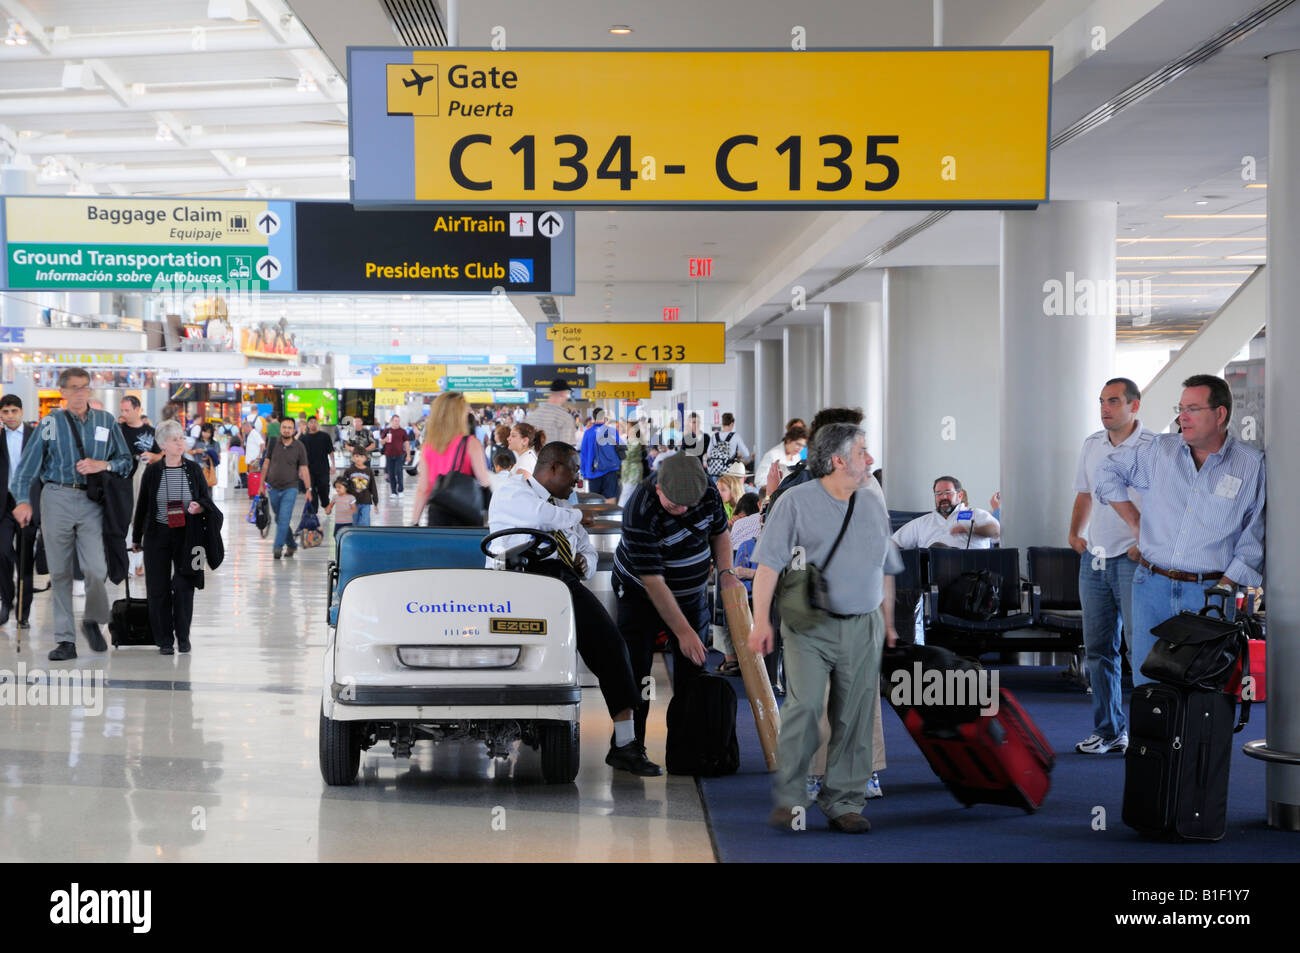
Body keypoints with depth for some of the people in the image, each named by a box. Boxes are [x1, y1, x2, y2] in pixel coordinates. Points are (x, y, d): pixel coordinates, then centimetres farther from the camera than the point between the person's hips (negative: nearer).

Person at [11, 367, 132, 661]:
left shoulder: (106, 421, 11)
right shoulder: (51, 423, 6)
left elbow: (126, 460, 13)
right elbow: (29, 463, 1)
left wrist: (103, 465, -7)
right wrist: (23, 500, -12)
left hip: (92, 502, 0)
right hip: (57, 499, 0)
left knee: (96, 569, -12)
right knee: (60, 572, 2)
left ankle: (92, 621, 17)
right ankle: (65, 640, 8)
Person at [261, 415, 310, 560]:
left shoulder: (299, 447, -6)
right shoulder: (273, 443, 0)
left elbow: (304, 469, -4)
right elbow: (266, 464, 8)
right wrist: (262, 484, 9)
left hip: (290, 488, -3)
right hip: (273, 487, 3)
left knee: (284, 519, -14)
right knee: (279, 519, 12)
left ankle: (278, 547, -15)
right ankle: (291, 545, 26)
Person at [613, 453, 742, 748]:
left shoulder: (708, 492, -15)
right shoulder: (639, 512, -32)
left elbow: (719, 533, 7)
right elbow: (653, 582, -30)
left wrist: (725, 571, -11)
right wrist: (683, 632, -30)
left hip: (692, 594, 5)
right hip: (640, 594, -4)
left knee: (693, 670, 1)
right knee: (634, 671, -9)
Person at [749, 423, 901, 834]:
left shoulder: (874, 506, 13)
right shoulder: (797, 501, -3)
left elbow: (885, 571, 21)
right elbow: (769, 563, -6)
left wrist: (888, 623, 21)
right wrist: (761, 620, -13)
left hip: (862, 629, 4)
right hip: (810, 627, -4)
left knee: (855, 718, 4)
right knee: (803, 707, -15)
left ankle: (844, 803, 12)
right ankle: (789, 797, -2)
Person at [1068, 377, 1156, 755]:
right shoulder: (1091, 445, 12)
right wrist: (1075, 533, 11)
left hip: (1135, 559, -6)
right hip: (1094, 558, 6)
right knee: (1098, 648, 9)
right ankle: (1108, 731, 19)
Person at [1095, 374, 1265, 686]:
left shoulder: (1251, 466, -1)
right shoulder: (1160, 450, 7)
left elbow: (1253, 541, 0)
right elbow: (1108, 471, 22)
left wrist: (1223, 589, -7)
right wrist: (1134, 522, 14)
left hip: (1209, 591, -3)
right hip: (1152, 586, 3)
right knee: (1146, 682, 2)